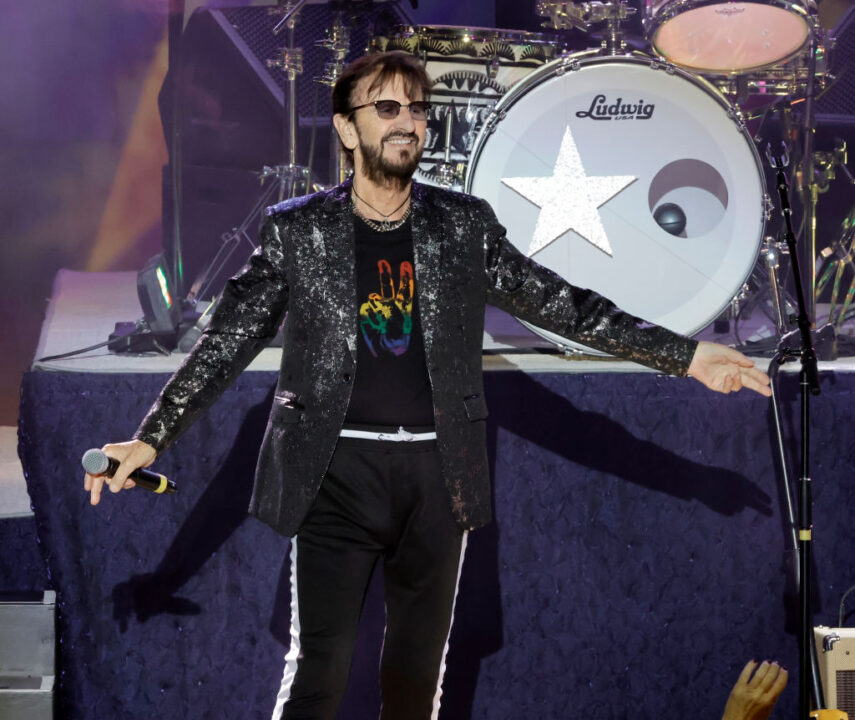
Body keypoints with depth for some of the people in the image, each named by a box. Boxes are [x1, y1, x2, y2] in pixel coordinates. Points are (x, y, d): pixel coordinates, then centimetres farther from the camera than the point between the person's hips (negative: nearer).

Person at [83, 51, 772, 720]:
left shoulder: (464, 224, 7)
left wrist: (688, 356, 1)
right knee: (318, 665, -7)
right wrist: (150, 439, -3)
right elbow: (226, 343, 3)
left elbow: (562, 305, 7)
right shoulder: (297, 229, 2)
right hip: (339, 471, -2)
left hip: (438, 472, 3)